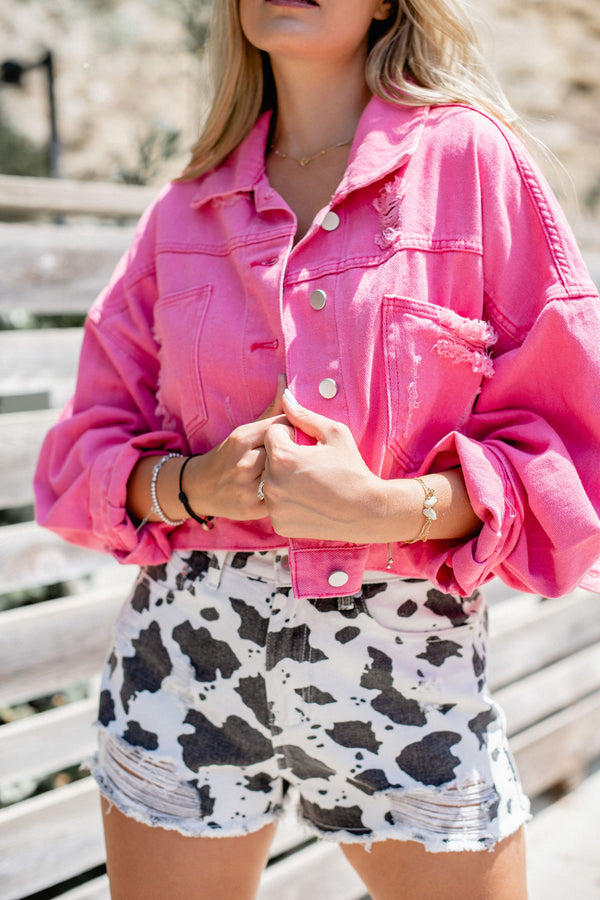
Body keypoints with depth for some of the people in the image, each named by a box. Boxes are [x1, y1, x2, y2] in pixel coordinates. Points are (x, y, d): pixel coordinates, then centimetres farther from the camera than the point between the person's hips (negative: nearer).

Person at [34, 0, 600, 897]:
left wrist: (389, 507, -19)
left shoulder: (472, 157, -2)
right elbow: (88, 447, 8)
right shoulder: (185, 208, 6)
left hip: (409, 662, -1)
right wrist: (192, 484, -13)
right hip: (191, 656, 2)